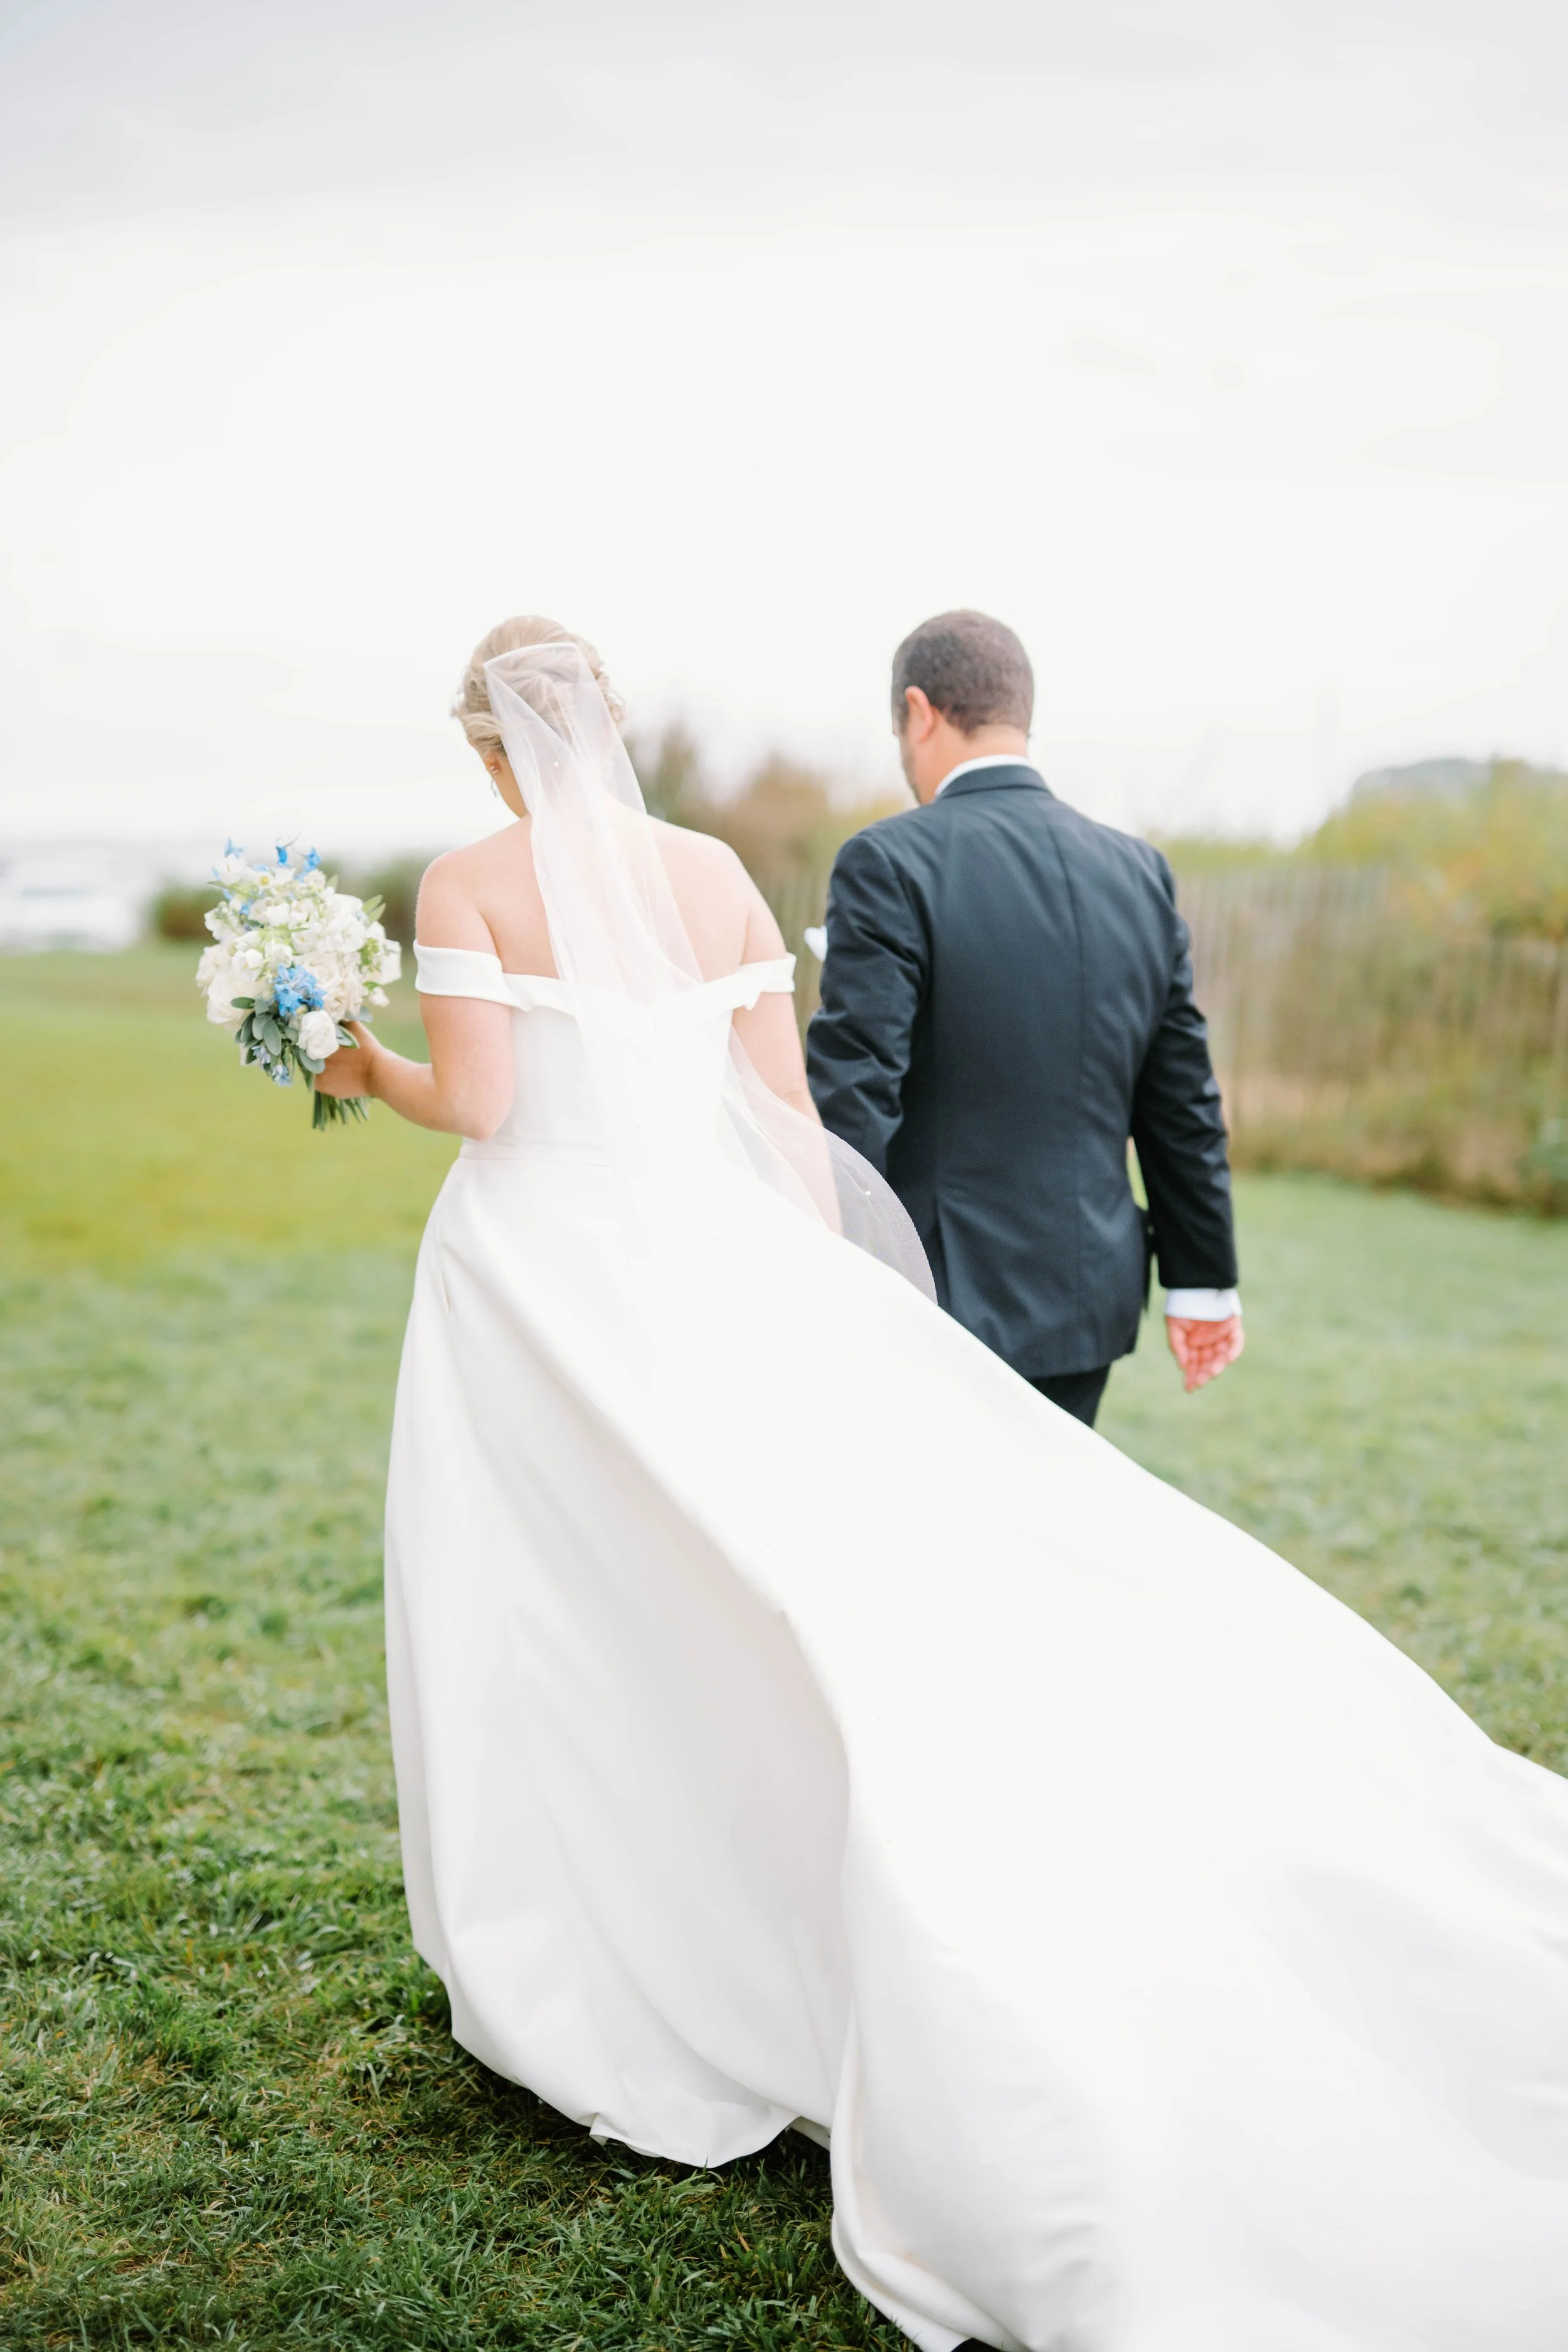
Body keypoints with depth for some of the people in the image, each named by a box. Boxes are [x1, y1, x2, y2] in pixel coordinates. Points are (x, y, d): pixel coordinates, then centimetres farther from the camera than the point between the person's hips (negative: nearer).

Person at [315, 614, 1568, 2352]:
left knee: (548, 1629, 10)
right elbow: (791, 1114, 5)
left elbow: (476, 1100, -14)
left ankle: (574, 1978, 24)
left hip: (539, 1278, -3)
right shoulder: (717, 875, 6)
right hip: (715, 1266, 3)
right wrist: (818, 1307, 10)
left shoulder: (466, 887, -5)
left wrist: (370, 1073, 8)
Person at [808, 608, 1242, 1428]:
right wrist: (1202, 1278, 20)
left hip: (941, 1301, -6)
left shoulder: (890, 863, -11)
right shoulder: (1138, 870, 7)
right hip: (1090, 1298, 6)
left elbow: (851, 1095, -16)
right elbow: (1184, 1096, 11)